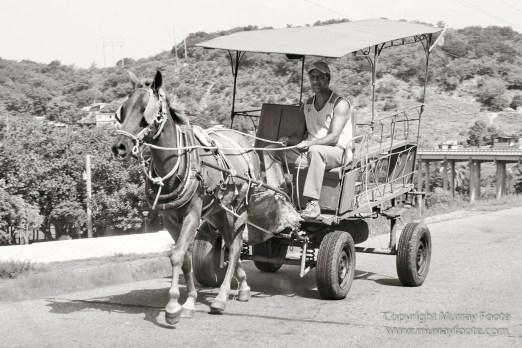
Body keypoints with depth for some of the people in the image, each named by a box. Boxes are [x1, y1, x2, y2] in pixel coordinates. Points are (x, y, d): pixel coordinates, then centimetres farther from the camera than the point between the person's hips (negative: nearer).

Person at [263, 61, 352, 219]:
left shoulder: (340, 103, -7)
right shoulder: (307, 105, 14)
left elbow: (334, 137, -17)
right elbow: (301, 134, 15)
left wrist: (310, 143, -32)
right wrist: (288, 139, -8)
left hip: (336, 151, -7)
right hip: (308, 151, 7)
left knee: (315, 150, -42)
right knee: (270, 150, -4)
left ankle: (313, 203, -43)